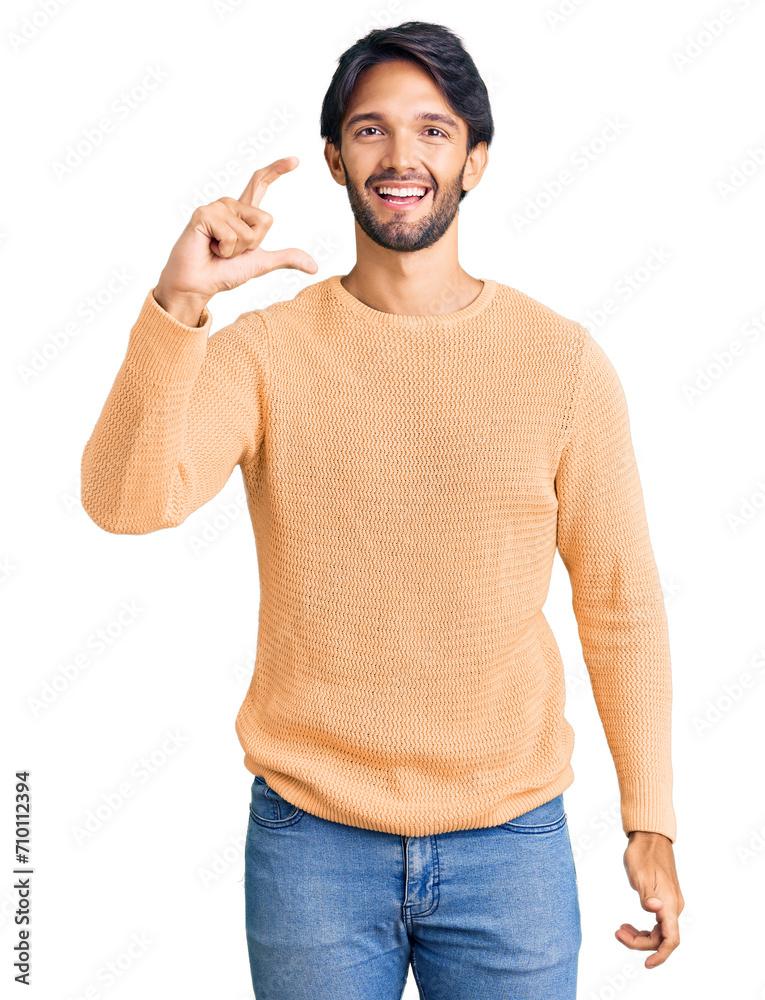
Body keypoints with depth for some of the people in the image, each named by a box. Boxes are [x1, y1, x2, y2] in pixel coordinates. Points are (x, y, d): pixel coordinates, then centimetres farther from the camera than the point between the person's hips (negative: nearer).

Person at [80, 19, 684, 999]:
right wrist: (176, 303, -32)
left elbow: (620, 601, 1)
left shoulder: (562, 359, -3)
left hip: (511, 842, 1)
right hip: (310, 838, 0)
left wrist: (650, 823, 3)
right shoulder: (266, 350, -4)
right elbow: (127, 503, -19)